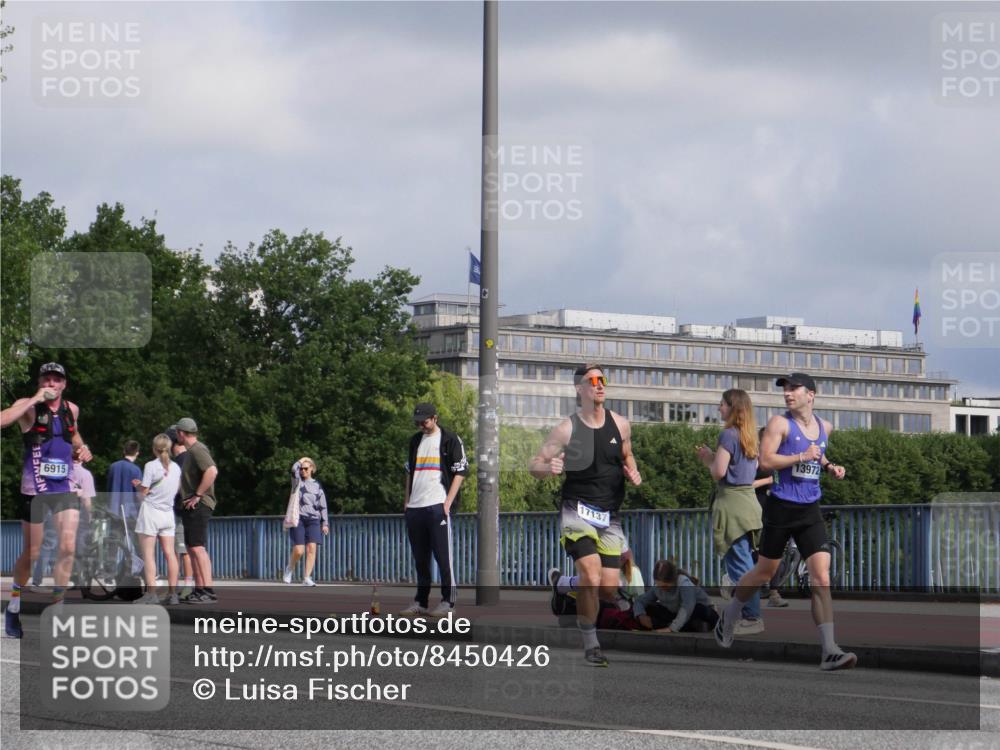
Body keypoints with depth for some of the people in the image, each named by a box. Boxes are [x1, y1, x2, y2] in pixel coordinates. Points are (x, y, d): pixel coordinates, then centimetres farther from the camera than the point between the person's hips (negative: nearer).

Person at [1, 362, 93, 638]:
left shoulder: (72, 409, 7)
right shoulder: (29, 407, -8)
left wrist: (82, 447, 10)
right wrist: (35, 400, -28)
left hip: (65, 489, 4)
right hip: (34, 490, -4)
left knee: (68, 547, -11)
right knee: (31, 554, 4)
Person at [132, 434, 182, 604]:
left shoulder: (151, 466, -11)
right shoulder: (176, 468, 5)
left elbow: (144, 491, -11)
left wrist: (137, 485, 11)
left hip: (151, 511, -5)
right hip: (168, 512, 5)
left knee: (148, 554, -4)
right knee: (169, 553, 5)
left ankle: (151, 593, -11)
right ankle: (172, 593, 3)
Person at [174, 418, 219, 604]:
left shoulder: (198, 450, -13)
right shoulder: (191, 451, 20)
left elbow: (212, 471, -28)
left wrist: (197, 495, -23)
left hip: (198, 505, -11)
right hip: (190, 507, 11)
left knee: (197, 547, -16)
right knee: (192, 548, 11)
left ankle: (208, 591, -21)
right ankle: (199, 590, 13)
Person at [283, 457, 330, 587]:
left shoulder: (317, 485, 14)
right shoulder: (297, 480, 9)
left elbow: (323, 506, 12)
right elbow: (294, 469, -14)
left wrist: (325, 523, 5)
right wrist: (301, 461, 5)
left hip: (313, 519, 2)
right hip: (298, 518, -2)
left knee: (312, 548, -13)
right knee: (298, 550, -10)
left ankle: (307, 578, -12)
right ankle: (290, 569, 19)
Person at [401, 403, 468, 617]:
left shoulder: (450, 440, -1)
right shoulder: (416, 441, 18)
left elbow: (460, 472, -5)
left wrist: (448, 502, -12)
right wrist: (406, 500, 15)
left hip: (438, 505, -6)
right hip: (414, 508, 6)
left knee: (443, 556, -8)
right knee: (420, 558, 9)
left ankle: (448, 602, -6)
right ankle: (421, 602, 13)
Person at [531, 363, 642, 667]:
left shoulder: (620, 425, 5)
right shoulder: (567, 429, -6)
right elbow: (535, 465, 0)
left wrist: (633, 473, 2)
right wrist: (549, 467, -23)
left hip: (610, 516, 4)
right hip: (577, 512, -4)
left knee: (608, 590, 0)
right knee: (591, 576, -22)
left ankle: (566, 585, 33)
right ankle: (591, 646, -5)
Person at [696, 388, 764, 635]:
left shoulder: (728, 434, -12)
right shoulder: (750, 436, 14)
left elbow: (719, 471, -18)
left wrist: (709, 458, 3)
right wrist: (712, 457, 17)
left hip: (731, 504, -9)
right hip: (749, 501, 9)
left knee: (739, 565, -6)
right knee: (744, 564, 14)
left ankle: (752, 618, -6)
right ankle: (747, 614, 18)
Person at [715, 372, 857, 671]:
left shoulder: (824, 427, 11)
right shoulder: (780, 423, -6)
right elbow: (765, 460, -17)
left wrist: (829, 467, 12)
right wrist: (801, 457, -23)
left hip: (810, 511, 4)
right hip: (781, 508, -4)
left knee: (821, 578, -10)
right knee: (764, 572, 11)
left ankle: (829, 651, -14)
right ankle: (728, 618, 39)